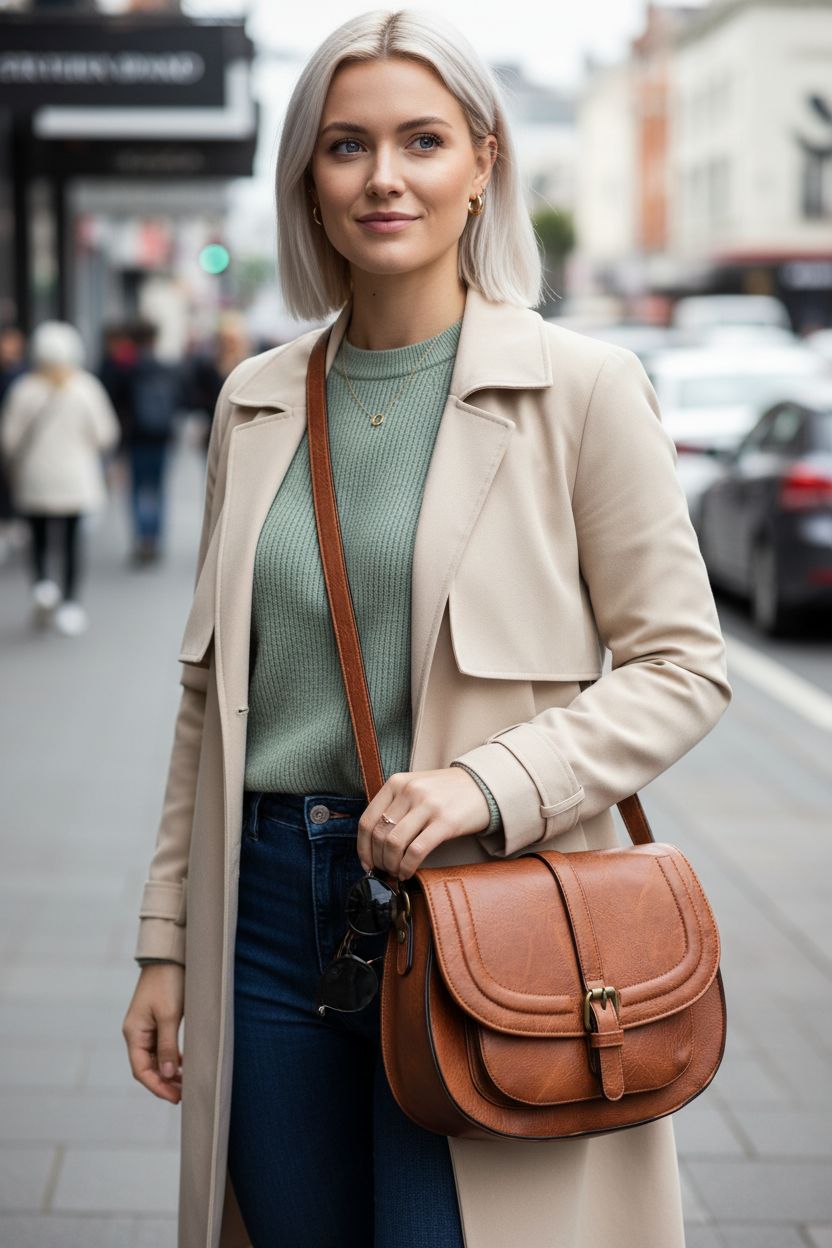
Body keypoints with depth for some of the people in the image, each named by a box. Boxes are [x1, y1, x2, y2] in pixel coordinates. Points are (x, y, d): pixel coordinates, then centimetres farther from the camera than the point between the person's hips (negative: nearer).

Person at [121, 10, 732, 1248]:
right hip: (269, 907, 4)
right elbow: (210, 694, 13)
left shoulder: (583, 388, -4)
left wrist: (491, 783, -19)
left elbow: (683, 663, -5)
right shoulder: (256, 401, 9)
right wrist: (166, 938, 12)